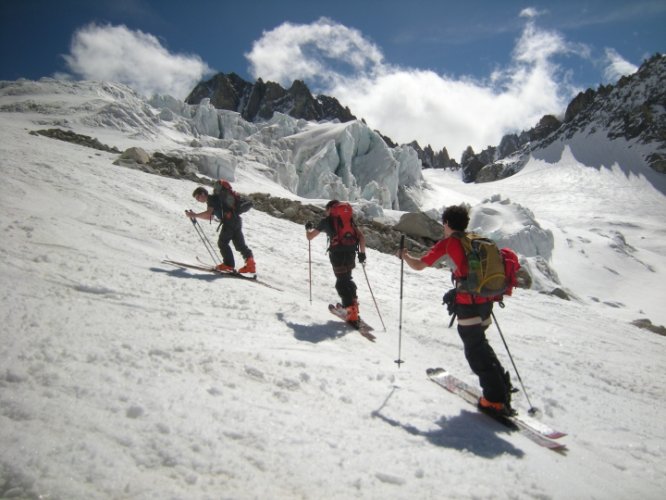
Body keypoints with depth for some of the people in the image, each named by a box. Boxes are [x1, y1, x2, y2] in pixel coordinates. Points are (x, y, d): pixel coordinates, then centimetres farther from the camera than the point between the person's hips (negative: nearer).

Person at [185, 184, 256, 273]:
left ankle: (229, 264, -1)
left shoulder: (211, 198, -1)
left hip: (229, 221, -9)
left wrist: (195, 215, -6)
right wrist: (195, 215, 30)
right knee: (240, 244, 7)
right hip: (237, 220, 9)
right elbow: (210, 217, 34)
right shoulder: (215, 198, 28)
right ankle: (250, 264, 0)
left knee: (222, 242, 0)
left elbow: (208, 213, -16)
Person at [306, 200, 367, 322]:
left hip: (337, 254, -4)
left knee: (342, 282, 1)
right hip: (351, 253, 4)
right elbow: (361, 236, 8)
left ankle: (352, 311, -7)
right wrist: (362, 253, 12)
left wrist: (308, 228, 36)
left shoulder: (326, 220, 10)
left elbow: (309, 237, 16)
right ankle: (352, 303, 29)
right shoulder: (349, 218, 19)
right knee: (347, 278, 24)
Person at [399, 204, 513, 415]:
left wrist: (405, 255, 19)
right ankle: (502, 386, 24)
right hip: (486, 301, 7)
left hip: (468, 303, -7)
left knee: (474, 350, 1)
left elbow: (418, 265, 0)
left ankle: (496, 400, 1)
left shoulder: (448, 242, -2)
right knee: (479, 343, 23)